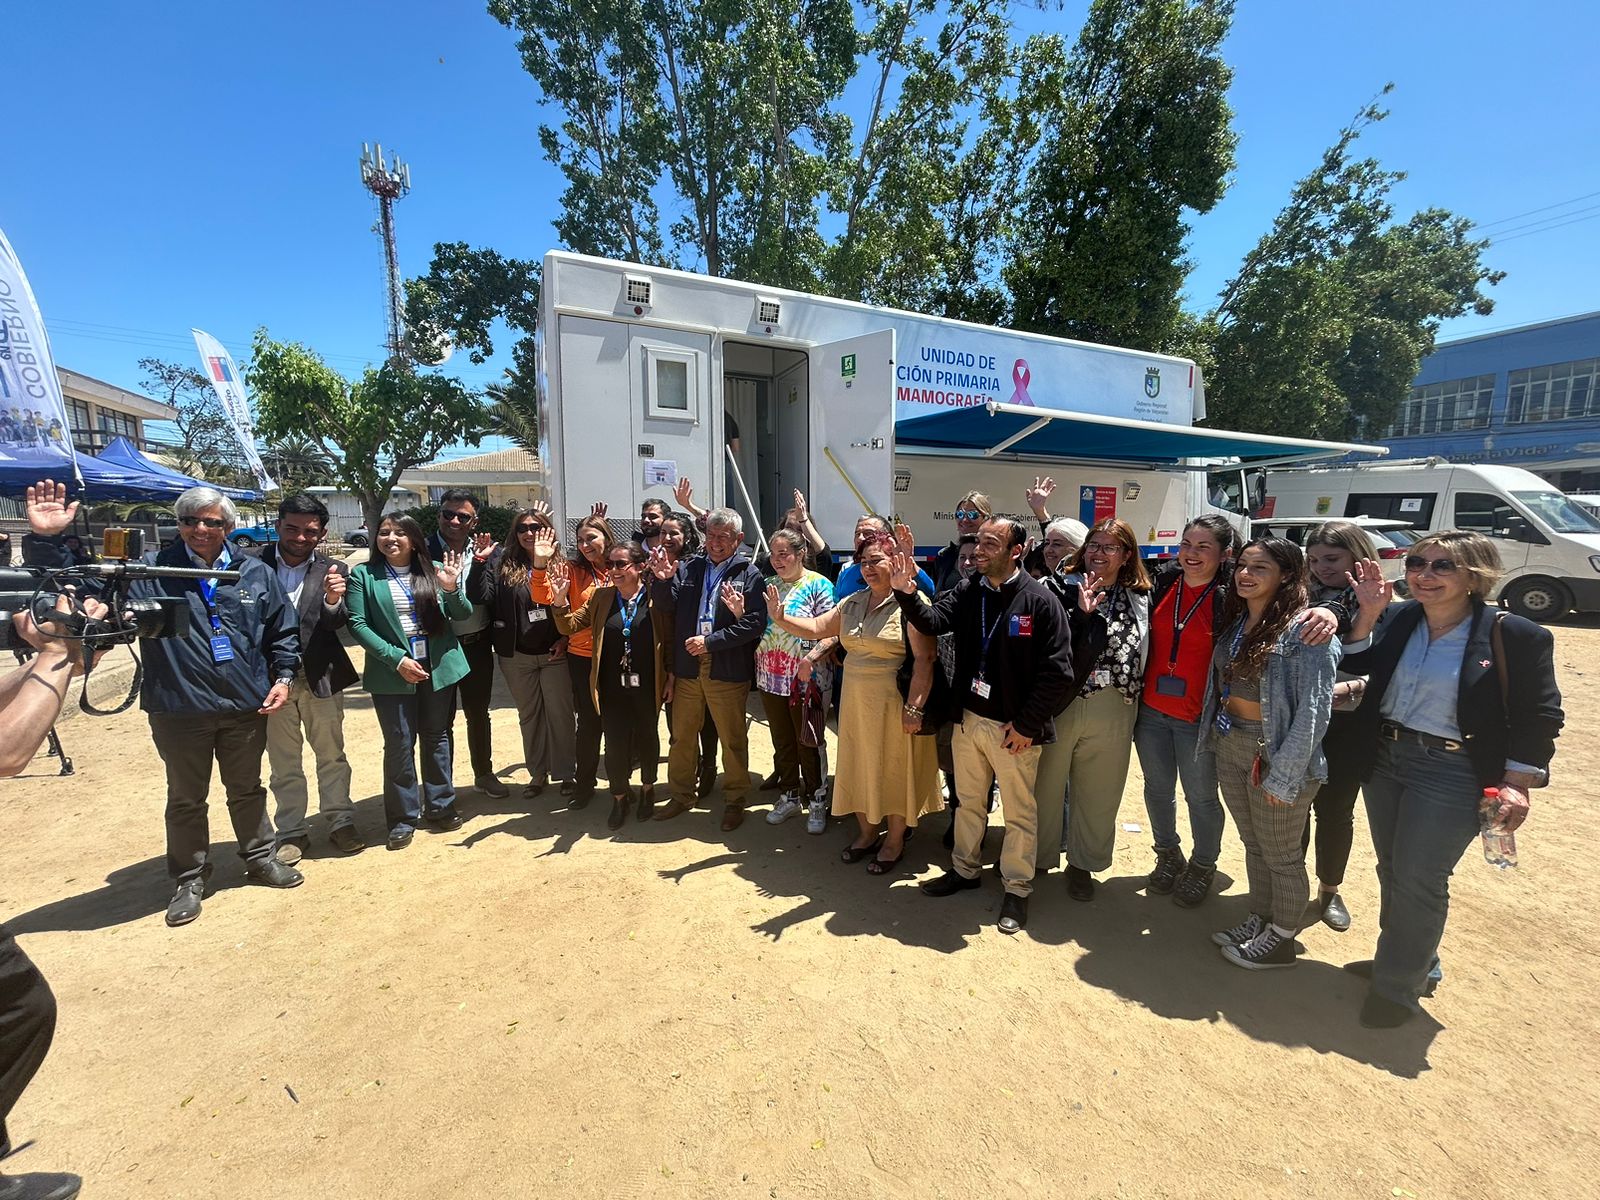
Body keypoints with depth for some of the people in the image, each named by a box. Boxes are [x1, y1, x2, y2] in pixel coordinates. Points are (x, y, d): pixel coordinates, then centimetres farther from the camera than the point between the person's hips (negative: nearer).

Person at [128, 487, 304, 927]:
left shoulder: (257, 574, 3)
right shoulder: (151, 572, -2)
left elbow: (284, 631, 8)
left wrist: (283, 677, 0)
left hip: (246, 708, 2)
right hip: (179, 710, -1)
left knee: (247, 790, 18)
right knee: (185, 799, 13)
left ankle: (260, 858, 34)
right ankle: (190, 879, 30)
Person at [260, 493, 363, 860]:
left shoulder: (332, 571, -2)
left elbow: (336, 622, -12)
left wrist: (333, 601, -34)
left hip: (320, 677, 0)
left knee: (332, 755, 11)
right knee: (283, 762, 13)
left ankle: (340, 822, 24)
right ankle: (291, 833, 25)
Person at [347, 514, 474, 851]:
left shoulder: (435, 570, 2)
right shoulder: (363, 575, -2)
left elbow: (463, 615, 2)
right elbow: (357, 624, -7)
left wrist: (452, 589, -18)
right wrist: (396, 658, -15)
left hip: (439, 668, 2)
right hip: (392, 673, -2)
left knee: (437, 737, 12)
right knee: (399, 744, 4)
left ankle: (440, 807, 26)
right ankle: (403, 818, 18)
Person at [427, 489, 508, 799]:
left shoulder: (484, 550, -1)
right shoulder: (423, 550, -11)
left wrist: (481, 562, -18)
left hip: (477, 645, 3)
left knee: (478, 713, 18)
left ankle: (484, 773, 35)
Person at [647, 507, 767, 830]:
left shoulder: (749, 574, -5)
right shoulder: (689, 569, 8)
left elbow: (755, 623, -14)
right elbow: (667, 608, 2)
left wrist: (711, 641, -18)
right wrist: (662, 581, -17)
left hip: (728, 670, -4)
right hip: (687, 667, 4)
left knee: (732, 740, 10)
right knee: (682, 737, 16)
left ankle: (734, 801, 27)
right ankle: (681, 796, 35)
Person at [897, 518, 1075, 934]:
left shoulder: (1039, 601, -14)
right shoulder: (967, 591, 1)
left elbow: (1058, 672, -16)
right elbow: (931, 621, -12)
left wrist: (1026, 724, -14)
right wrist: (905, 593, -30)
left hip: (1014, 727, -5)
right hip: (969, 719, 5)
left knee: (1019, 812, 11)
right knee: (969, 802, 21)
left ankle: (1017, 888, 30)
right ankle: (964, 869, 41)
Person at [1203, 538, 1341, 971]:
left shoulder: (1306, 630, -17)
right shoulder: (1237, 622, 6)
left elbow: (1314, 710, -19)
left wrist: (1284, 774, -19)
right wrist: (1214, 738, 7)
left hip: (1274, 754, -7)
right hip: (1230, 747, 7)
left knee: (1281, 854, 11)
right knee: (1253, 844, 21)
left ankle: (1281, 939, 29)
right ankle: (1259, 920, 38)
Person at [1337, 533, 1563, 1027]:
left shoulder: (1515, 636, -11)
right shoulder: (1397, 619, -1)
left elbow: (1539, 716, -8)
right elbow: (1354, 665, 3)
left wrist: (1516, 783, -13)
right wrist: (1368, 615, -9)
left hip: (1452, 773, -5)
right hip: (1383, 759, 5)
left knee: (1419, 880, 2)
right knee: (1393, 870, 17)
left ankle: (1399, 986, 21)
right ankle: (1411, 963, 39)